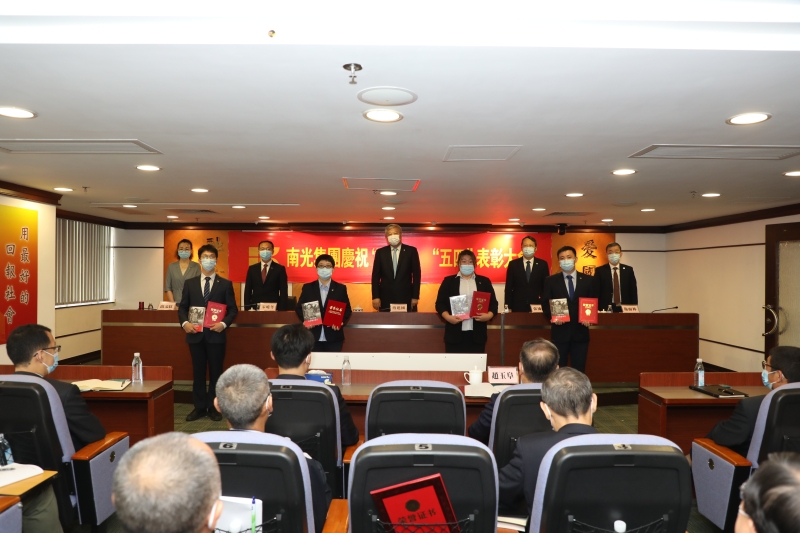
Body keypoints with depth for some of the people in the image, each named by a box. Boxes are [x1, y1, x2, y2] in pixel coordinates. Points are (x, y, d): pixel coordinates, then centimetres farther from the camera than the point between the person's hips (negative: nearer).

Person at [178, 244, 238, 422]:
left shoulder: (225, 284, 3)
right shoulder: (189, 283, 9)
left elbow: (232, 309, 1)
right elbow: (183, 307, 9)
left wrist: (224, 324, -15)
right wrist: (184, 323, -9)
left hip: (216, 334, -2)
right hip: (196, 334, 2)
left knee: (215, 372, 5)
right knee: (198, 372, 9)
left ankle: (214, 408, 15)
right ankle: (199, 407, 18)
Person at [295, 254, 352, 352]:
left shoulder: (341, 288, 5)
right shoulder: (307, 287, 6)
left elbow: (347, 309, 5)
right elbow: (299, 308, 9)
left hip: (334, 338, 0)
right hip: (313, 337, 1)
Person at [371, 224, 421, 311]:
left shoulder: (411, 251, 3)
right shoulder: (380, 252, 6)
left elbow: (416, 274, 1)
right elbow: (376, 275, 5)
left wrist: (415, 296, -4)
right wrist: (375, 297, -3)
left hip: (406, 298, -1)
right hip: (385, 298, 1)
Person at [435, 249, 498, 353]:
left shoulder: (484, 281, 13)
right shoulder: (449, 281, 9)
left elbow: (493, 303, 10)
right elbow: (440, 303, 4)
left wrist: (489, 315, -10)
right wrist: (448, 317, -13)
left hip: (477, 334, 1)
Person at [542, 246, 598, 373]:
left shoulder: (588, 280, 6)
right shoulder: (551, 281, 4)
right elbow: (545, 304, 4)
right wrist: (552, 317, -14)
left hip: (580, 332, 1)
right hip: (560, 332, -1)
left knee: (579, 370, 7)